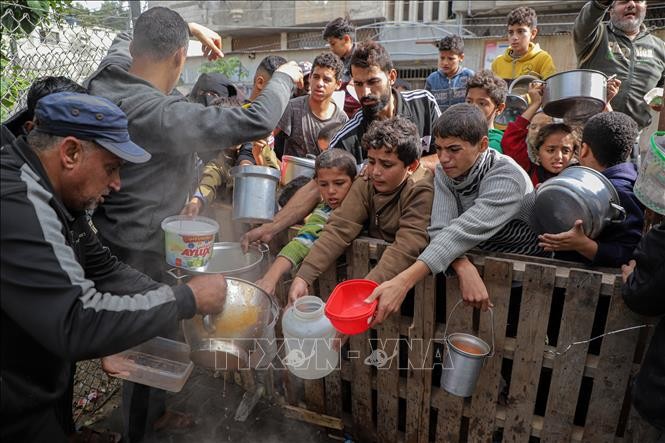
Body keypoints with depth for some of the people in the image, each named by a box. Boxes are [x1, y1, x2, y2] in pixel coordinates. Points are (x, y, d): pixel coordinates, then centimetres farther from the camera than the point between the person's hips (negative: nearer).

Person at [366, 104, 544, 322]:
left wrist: (404, 281, -49)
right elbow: (440, 229, -19)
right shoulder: (444, 172, -7)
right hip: (478, 264, 5)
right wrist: (464, 267, -40)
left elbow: (464, 232, -39)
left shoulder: (507, 177, -26)